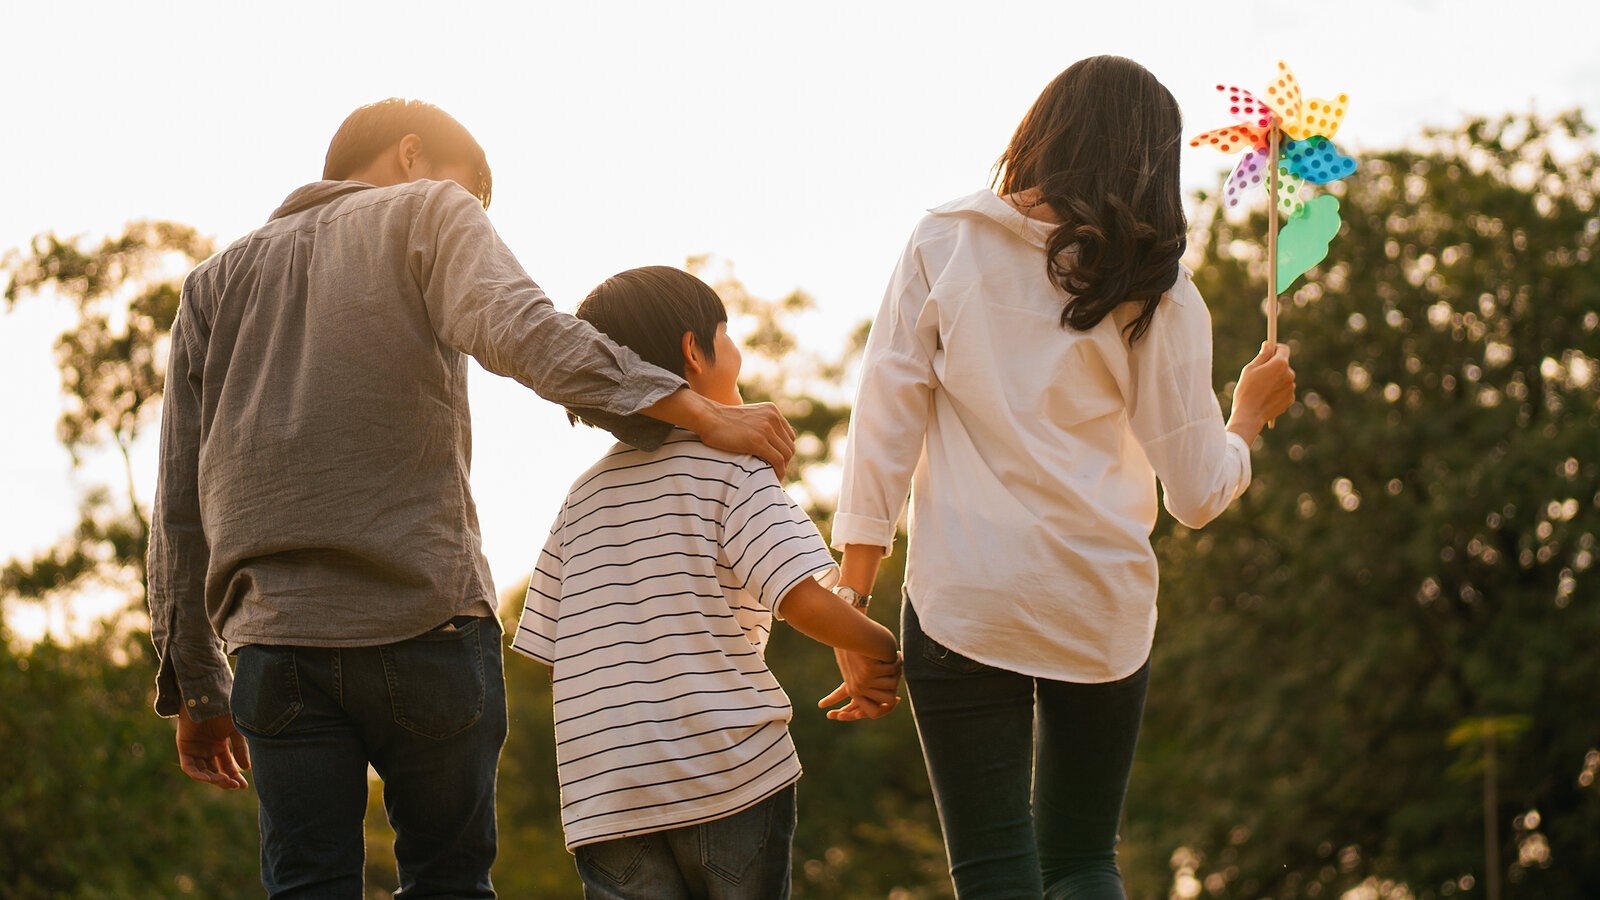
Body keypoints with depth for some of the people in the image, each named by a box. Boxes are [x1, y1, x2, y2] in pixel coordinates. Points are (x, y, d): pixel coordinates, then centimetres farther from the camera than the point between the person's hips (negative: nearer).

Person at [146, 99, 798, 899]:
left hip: (279, 639, 3)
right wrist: (705, 416, -18)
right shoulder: (429, 214, 9)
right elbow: (516, 329, -14)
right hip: (426, 620, -3)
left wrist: (193, 687, 20)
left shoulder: (216, 283, 22)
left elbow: (179, 509, 17)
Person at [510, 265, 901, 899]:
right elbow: (802, 597, -15)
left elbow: (545, 647, 14)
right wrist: (881, 652, 1)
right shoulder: (731, 466, -2)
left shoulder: (584, 494, 16)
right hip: (734, 778, -4)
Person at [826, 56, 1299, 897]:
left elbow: (883, 426, -4)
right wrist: (1250, 412, 22)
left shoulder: (943, 246, 0)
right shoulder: (1156, 293, 0)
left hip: (965, 603, -1)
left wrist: (855, 605, 0)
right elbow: (1199, 493, 2)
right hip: (1103, 608, 1)